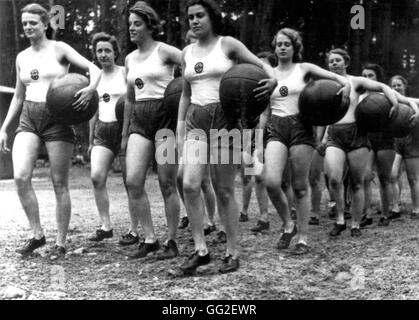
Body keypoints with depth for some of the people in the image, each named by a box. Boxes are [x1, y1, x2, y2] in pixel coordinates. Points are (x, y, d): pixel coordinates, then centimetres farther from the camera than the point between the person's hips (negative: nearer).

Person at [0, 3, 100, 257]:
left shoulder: (59, 49, 0)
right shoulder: (22, 58, 15)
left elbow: (94, 68, -10)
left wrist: (91, 88, -31)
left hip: (57, 119, -4)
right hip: (28, 121, 4)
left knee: (60, 184, 0)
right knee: (21, 177, -15)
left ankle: (61, 243, 10)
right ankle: (37, 234, 0)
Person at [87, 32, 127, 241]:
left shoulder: (125, 73, -1)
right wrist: (91, 140, 17)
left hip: (124, 127, -4)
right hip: (103, 131, 4)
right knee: (96, 177, -12)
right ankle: (106, 226, -2)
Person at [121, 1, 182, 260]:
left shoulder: (164, 51, -1)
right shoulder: (130, 59, 17)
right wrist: (125, 134, 23)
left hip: (164, 115, -5)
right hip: (139, 120, 6)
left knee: (167, 183, -3)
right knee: (133, 181, -7)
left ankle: (172, 242, 8)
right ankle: (149, 239, 5)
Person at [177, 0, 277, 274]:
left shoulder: (228, 45, 0)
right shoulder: (187, 53, 14)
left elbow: (261, 65, -1)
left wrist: (272, 80, -24)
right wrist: (180, 127, 15)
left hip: (225, 118, -4)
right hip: (196, 121, 4)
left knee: (224, 190, -1)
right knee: (190, 184, -14)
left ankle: (233, 252, 13)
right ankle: (201, 249, -2)